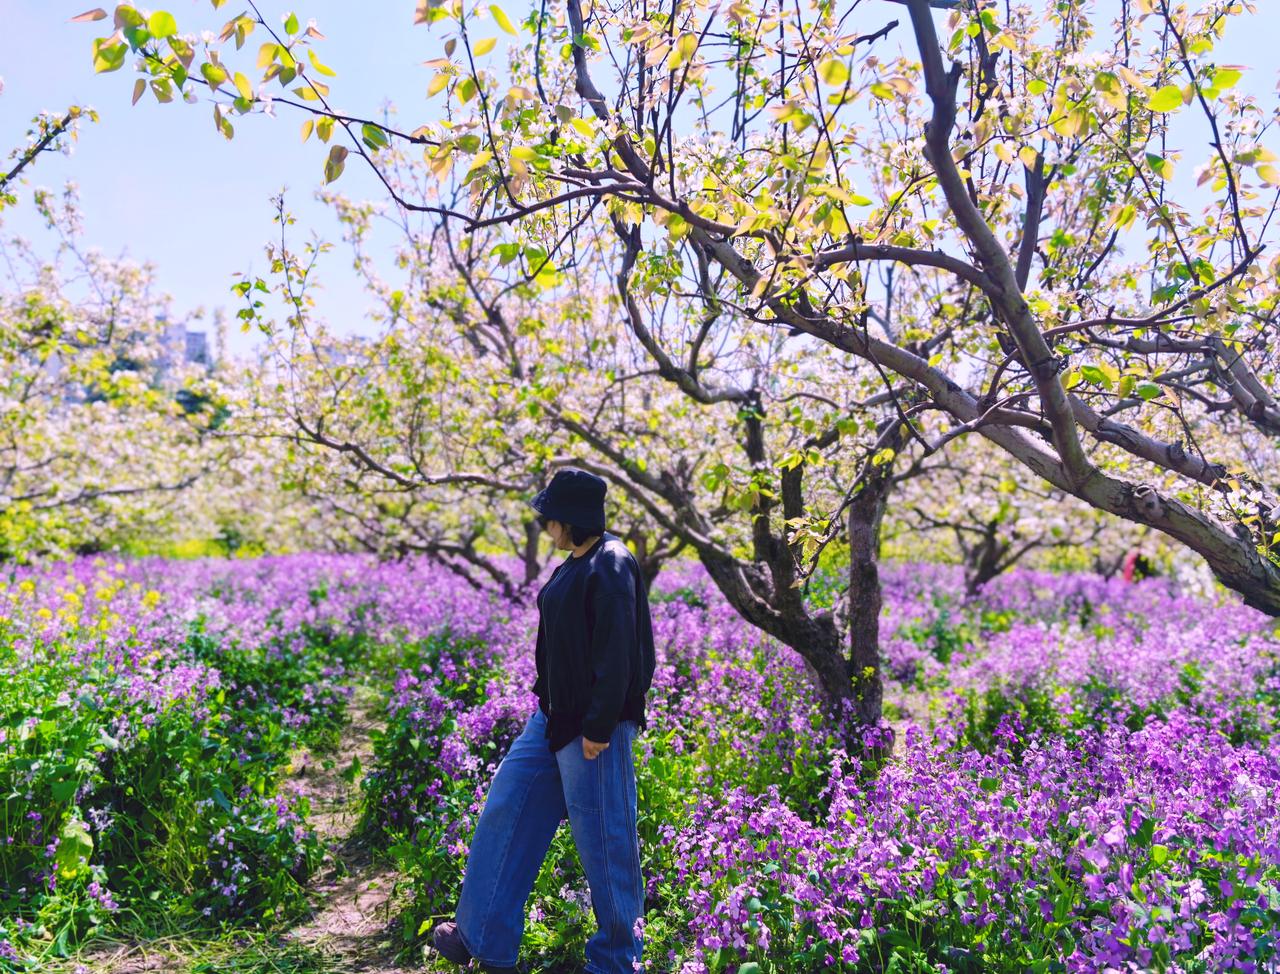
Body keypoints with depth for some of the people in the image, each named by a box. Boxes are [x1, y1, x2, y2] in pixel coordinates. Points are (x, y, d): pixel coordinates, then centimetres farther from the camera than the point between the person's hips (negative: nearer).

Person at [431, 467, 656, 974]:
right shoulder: (576, 563, 10)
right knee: (505, 809, 13)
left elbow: (616, 657, -22)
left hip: (593, 727, -10)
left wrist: (599, 728, -21)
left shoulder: (611, 566, -19)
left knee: (603, 838, 4)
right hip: (554, 717, 10)